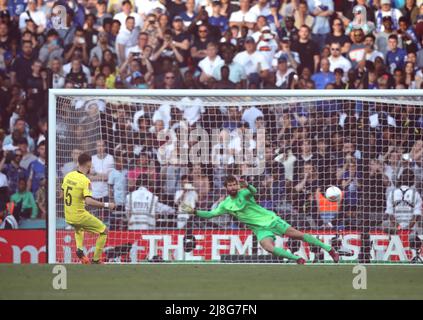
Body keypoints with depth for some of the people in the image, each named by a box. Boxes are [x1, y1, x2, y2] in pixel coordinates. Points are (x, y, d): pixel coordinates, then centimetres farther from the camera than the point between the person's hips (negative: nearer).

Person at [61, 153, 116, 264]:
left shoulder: (68, 176, 1)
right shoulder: (85, 181, -20)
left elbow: (63, 194, 15)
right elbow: (88, 201, -31)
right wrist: (106, 205, -24)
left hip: (68, 217, 7)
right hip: (80, 216, -7)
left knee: (79, 228, 39)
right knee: (104, 231, 9)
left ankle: (79, 249, 13)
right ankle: (96, 259, 7)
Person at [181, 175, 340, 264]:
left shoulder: (243, 193, -11)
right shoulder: (225, 205, 3)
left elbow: (253, 191, -33)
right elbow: (210, 214, 6)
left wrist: (246, 186, -54)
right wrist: (194, 211, -5)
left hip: (270, 219, -3)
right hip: (260, 229, 3)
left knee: (299, 235, -6)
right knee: (269, 247, -26)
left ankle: (329, 249, 6)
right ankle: (298, 259, -11)